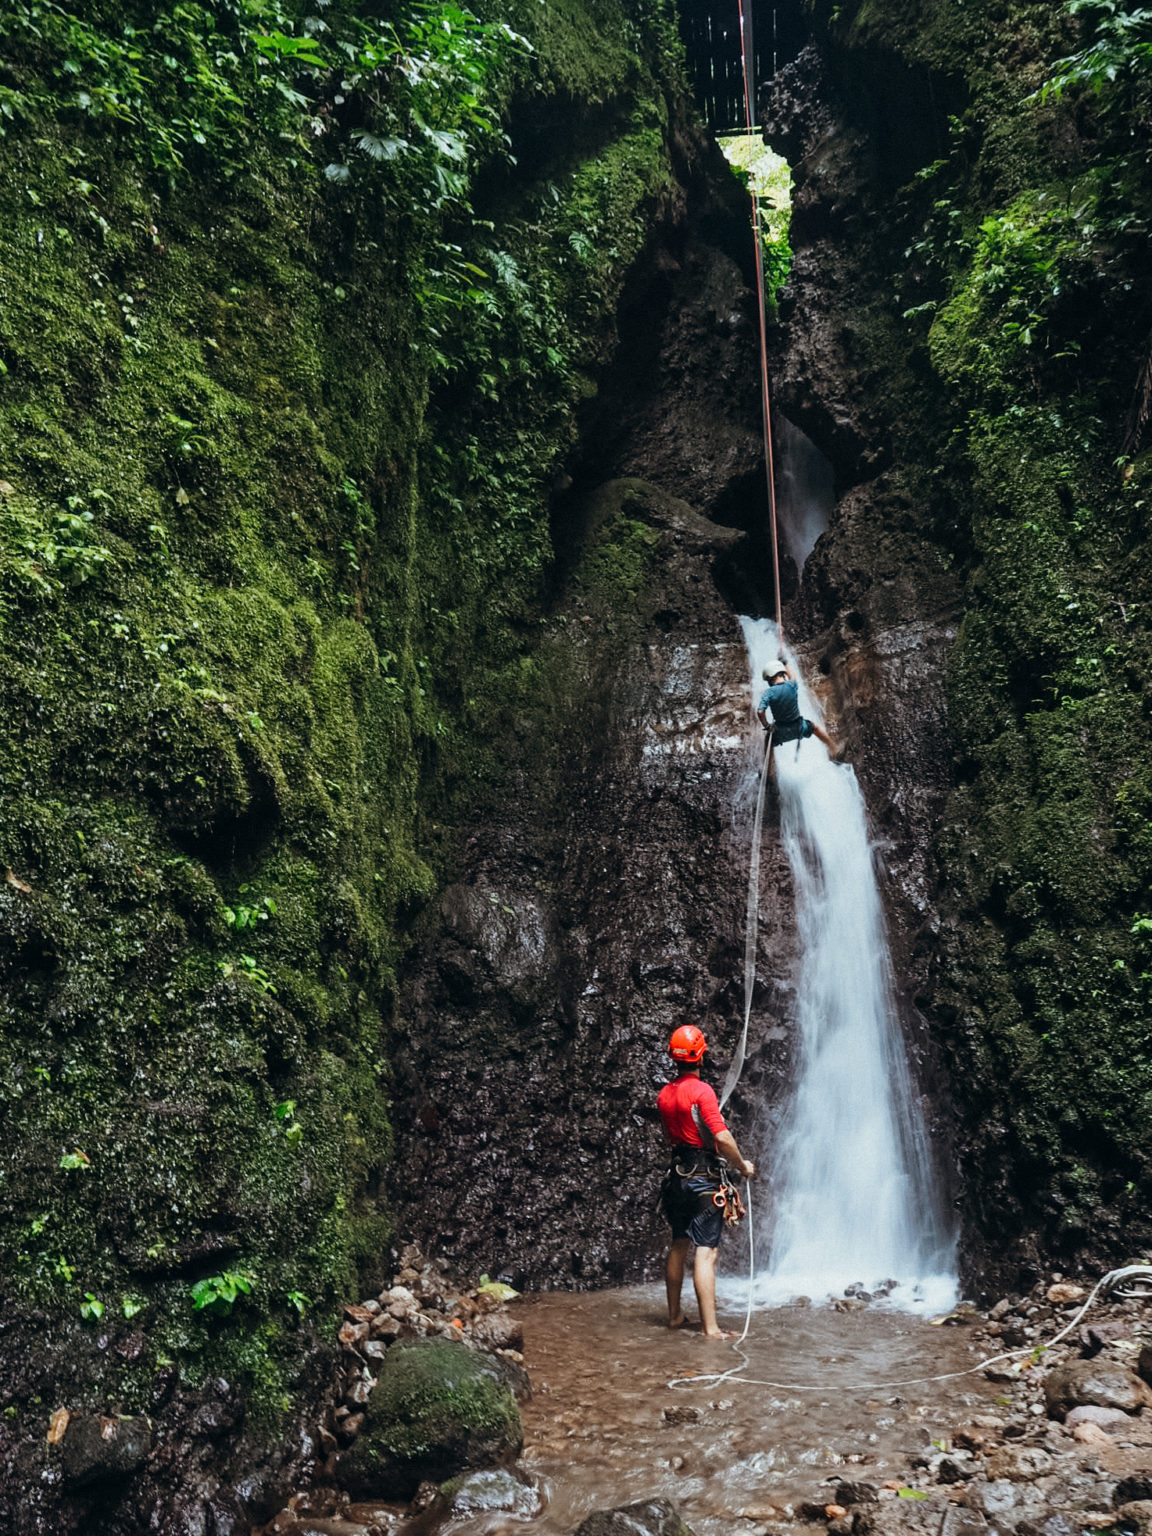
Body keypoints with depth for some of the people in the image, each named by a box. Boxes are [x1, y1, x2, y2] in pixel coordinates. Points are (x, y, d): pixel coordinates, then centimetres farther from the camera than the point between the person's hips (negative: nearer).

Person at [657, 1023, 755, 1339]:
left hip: (677, 1174, 8)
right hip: (703, 1177, -8)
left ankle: (674, 1315, 26)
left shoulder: (664, 1094, 7)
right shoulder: (702, 1091, -17)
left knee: (679, 1245, 17)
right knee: (706, 1252, -6)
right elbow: (723, 1137, -22)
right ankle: (709, 1327, -5)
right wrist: (742, 1165, -7)